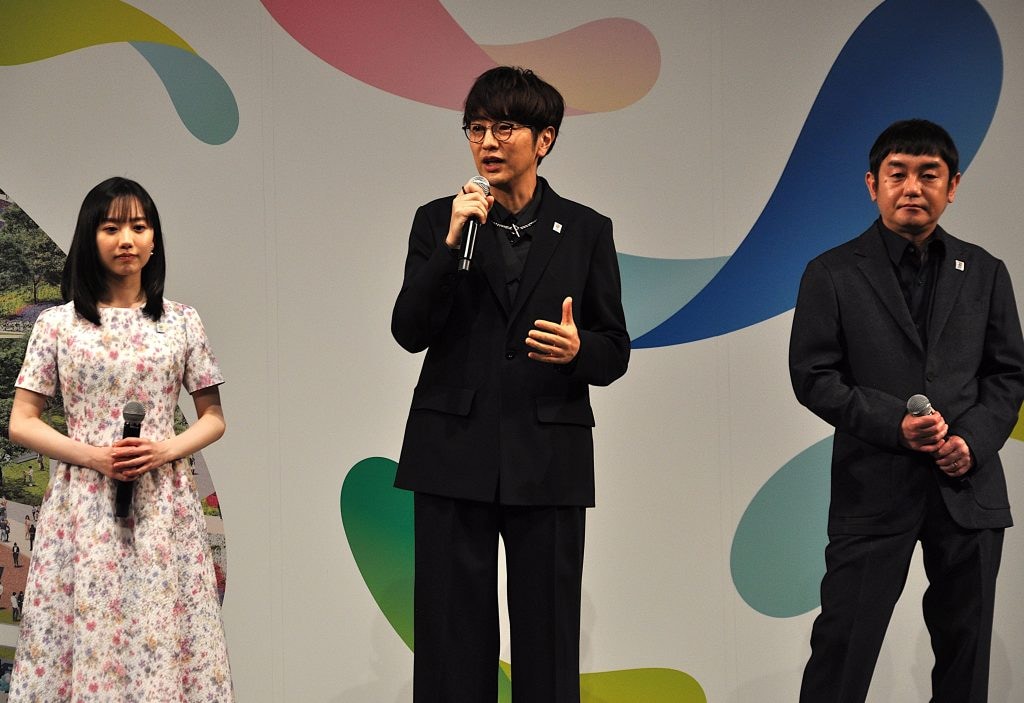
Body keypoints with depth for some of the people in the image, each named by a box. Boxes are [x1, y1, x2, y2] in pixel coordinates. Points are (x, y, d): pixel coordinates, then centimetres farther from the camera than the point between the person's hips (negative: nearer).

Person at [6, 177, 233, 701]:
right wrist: (94, 456, -11)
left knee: (162, 634, -1)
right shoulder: (57, 324, 3)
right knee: (86, 630, -2)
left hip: (162, 505, 1)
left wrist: (164, 450, -9)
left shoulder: (182, 322, 7)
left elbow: (212, 418, 10)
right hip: (84, 504, -1)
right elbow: (22, 423, 2)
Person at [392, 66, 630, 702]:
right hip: (454, 457, 0)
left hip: (548, 460, 0)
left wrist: (578, 349, -15)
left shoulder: (586, 231, 8)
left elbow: (616, 350, 8)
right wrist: (452, 242, -13)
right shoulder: (438, 221, 7)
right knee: (451, 639, 4)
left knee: (548, 645, 3)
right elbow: (409, 332, -3)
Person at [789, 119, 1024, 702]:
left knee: (966, 650, 10)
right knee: (842, 651, -2)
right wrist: (893, 424, -16)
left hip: (968, 486, 3)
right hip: (874, 489, -3)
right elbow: (813, 376, -3)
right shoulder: (833, 275, 0)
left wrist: (974, 441, -8)